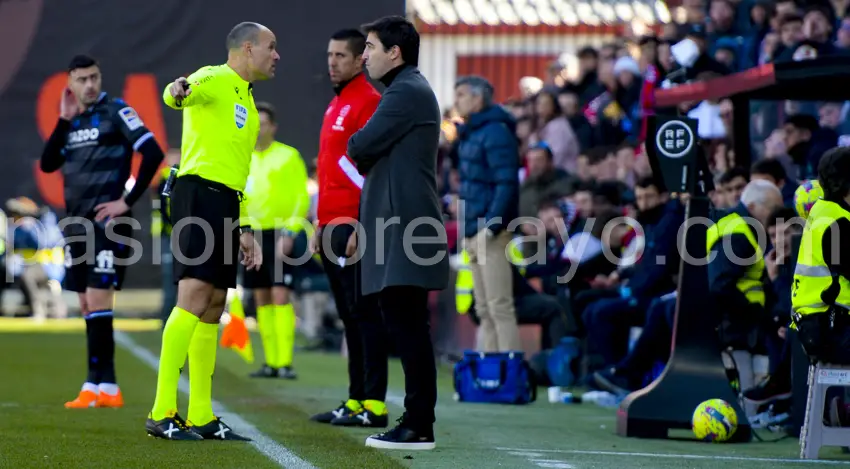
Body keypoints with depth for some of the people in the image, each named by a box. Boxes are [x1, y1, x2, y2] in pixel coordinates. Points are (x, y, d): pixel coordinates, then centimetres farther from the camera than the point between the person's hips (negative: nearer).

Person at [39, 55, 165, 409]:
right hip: (77, 223, 8)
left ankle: (98, 385, -14)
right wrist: (64, 120, 0)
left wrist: (128, 200, -14)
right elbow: (48, 164, 8)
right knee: (86, 305, 8)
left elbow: (153, 154, -14)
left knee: (97, 300, -14)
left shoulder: (116, 112, -6)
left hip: (107, 222, -8)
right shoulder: (73, 120, 15)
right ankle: (106, 387, 11)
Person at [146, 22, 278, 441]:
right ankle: (162, 413, -19)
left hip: (225, 203, 10)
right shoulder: (215, 79, -3)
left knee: (213, 308, 9)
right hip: (200, 192, -10)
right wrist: (178, 91, -50)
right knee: (195, 297, -17)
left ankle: (201, 417, 12)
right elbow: (182, 91, -26)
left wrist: (244, 228, 27)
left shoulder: (246, 102, 26)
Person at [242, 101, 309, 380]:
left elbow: (302, 198, -6)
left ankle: (285, 362, -14)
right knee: (262, 300, 5)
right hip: (253, 236, 5)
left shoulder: (288, 156, -3)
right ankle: (271, 362, 9)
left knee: (280, 296, -12)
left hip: (280, 236, -5)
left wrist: (289, 232, -15)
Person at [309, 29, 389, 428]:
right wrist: (321, 226, 19)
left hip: (354, 226, -9)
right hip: (333, 227, 9)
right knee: (349, 316, 10)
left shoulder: (368, 102, -9)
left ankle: (374, 405, -6)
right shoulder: (336, 106, 20)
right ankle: (356, 400, 14)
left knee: (363, 313, -8)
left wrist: (361, 226, -20)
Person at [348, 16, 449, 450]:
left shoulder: (407, 93, -12)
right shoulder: (407, 90, 22)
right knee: (406, 327, 10)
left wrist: (355, 146, 5)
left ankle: (419, 426, -11)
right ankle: (417, 420, 13)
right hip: (398, 224, 11)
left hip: (404, 227, -11)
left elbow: (360, 148, -16)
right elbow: (377, 155, 24)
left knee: (407, 326, -11)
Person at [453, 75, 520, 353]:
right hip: (474, 234, 10)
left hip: (491, 234, -10)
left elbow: (506, 184, -18)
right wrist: (467, 230, 16)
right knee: (484, 309, 11)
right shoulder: (468, 134, 18)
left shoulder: (496, 132, -10)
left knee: (499, 306, -11)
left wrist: (490, 227, -22)